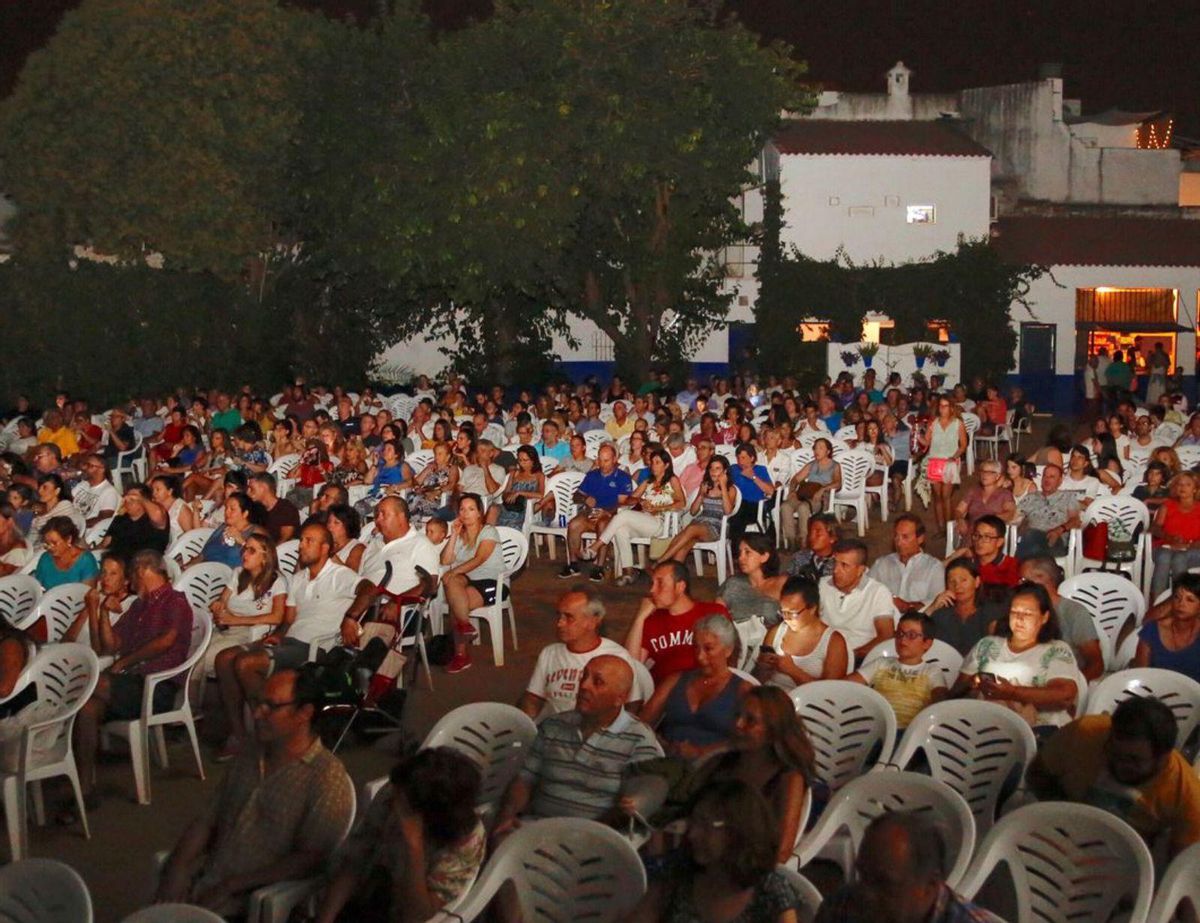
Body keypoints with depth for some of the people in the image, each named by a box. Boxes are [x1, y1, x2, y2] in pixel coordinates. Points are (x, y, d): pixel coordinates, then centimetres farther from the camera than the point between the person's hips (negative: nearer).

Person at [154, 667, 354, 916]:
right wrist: (177, 869, -3)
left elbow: (310, 860, -14)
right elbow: (207, 821, 14)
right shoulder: (250, 757, 12)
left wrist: (233, 885, -16)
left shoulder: (328, 781, -11)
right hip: (204, 883, 6)